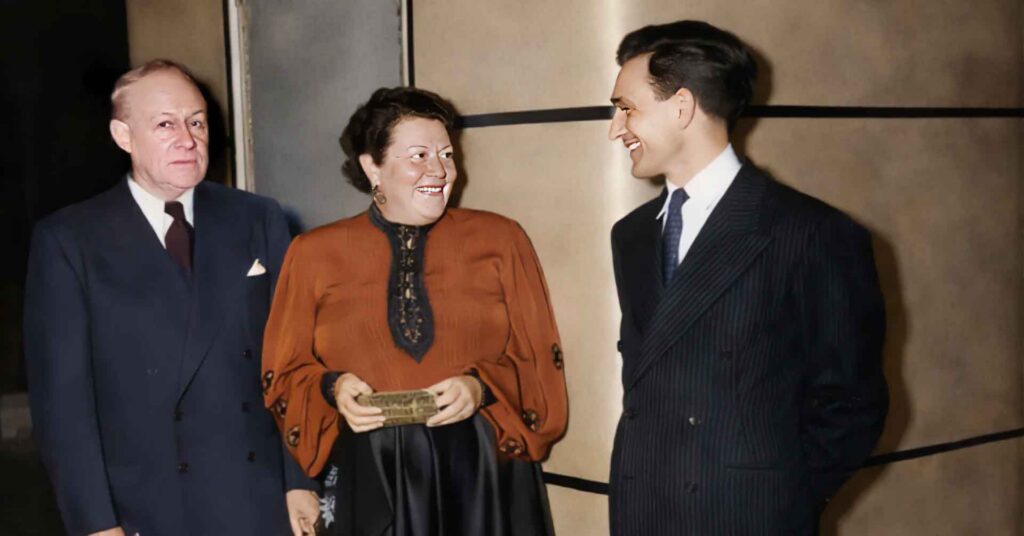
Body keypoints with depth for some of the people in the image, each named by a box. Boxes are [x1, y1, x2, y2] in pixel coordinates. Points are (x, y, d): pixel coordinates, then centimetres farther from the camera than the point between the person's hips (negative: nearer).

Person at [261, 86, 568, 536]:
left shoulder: (500, 241, 3)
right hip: (366, 479, 0)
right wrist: (333, 389, -12)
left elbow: (538, 362, 3)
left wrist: (481, 387, -15)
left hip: (483, 476, 0)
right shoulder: (314, 254, 3)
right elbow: (286, 373, 8)